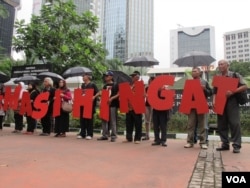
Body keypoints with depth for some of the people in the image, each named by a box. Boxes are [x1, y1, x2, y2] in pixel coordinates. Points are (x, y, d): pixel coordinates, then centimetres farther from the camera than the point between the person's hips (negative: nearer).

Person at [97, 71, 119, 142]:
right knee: (104, 120, 9)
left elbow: (118, 94, -10)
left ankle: (113, 136, 4)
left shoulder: (115, 85, -3)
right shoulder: (105, 86, 15)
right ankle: (105, 135, 18)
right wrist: (100, 93, 2)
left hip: (113, 104, -6)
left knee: (112, 121, -2)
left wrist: (112, 98, -21)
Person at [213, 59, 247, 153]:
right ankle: (225, 144, 13)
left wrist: (233, 92, -19)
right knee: (221, 124, 5)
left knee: (234, 123, -8)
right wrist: (214, 101, -3)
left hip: (232, 102, -4)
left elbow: (244, 86, -6)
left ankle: (236, 145, -2)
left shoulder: (235, 75, 3)